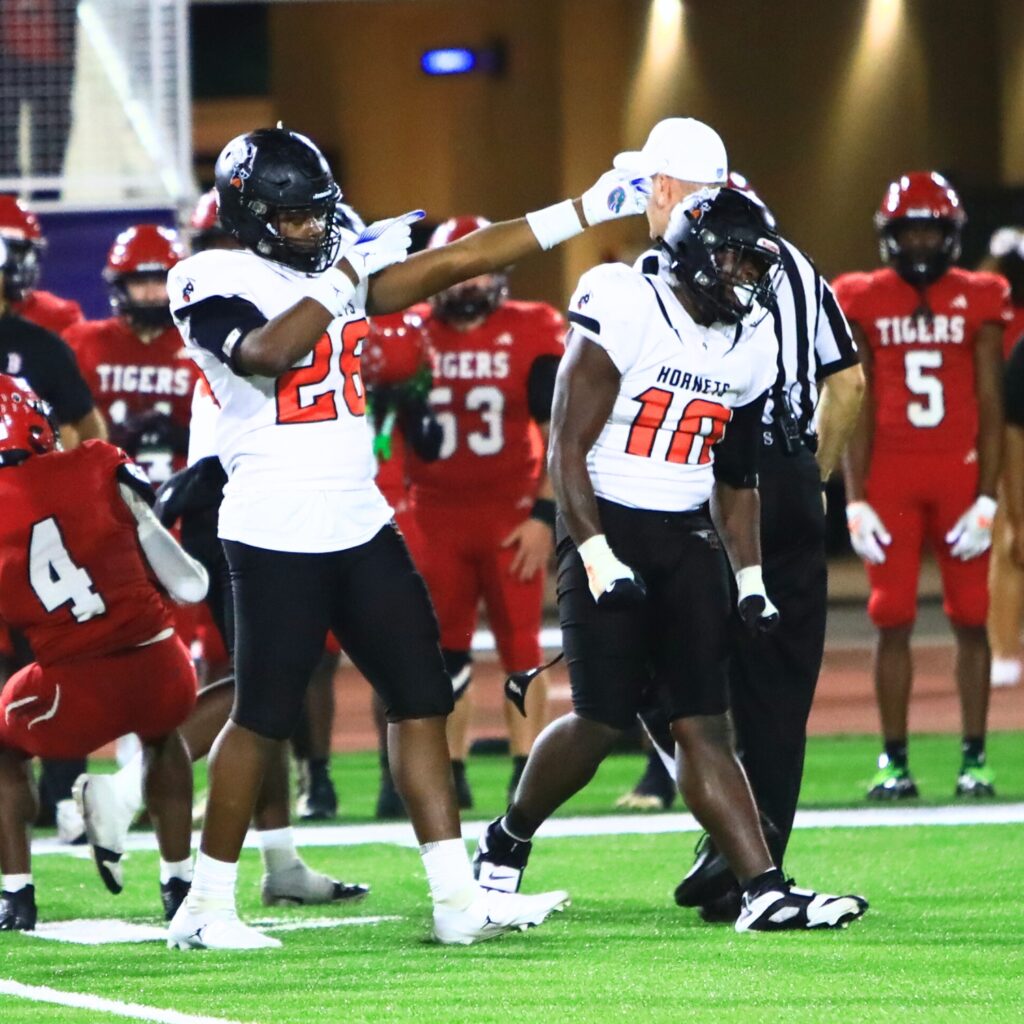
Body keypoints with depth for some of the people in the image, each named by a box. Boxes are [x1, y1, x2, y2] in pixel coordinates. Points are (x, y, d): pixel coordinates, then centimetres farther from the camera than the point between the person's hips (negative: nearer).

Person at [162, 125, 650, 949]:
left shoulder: (341, 267, 13)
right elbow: (265, 354, -27)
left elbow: (454, 262, 13)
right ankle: (207, 906, 8)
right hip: (277, 532, -7)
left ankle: (457, 898, 5)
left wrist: (586, 211, 10)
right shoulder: (214, 282, -8)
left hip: (360, 524, 7)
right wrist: (345, 279, -20)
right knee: (263, 718, -3)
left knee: (422, 697, 4)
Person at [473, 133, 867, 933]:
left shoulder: (750, 343, 8)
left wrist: (750, 581, 12)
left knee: (705, 723, -2)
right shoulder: (626, 314, -14)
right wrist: (598, 558, -20)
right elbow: (567, 451, -13)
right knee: (603, 720, -7)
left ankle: (764, 889, -11)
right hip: (608, 530, -6)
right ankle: (507, 843, 17)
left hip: (687, 539, 6)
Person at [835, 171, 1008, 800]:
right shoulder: (864, 302, 4)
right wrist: (856, 501, -2)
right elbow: (857, 410, 5)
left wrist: (986, 498, -5)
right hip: (890, 479, 0)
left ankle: (975, 758, 6)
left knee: (971, 619, 0)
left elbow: (991, 408, 2)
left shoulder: (978, 301, 3)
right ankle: (895, 761, 5)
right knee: (893, 622, -1)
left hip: (960, 473, 0)